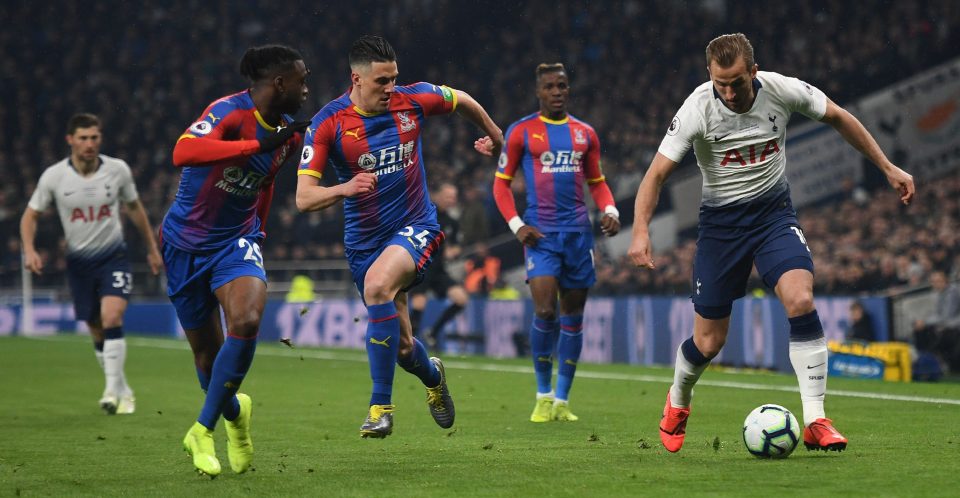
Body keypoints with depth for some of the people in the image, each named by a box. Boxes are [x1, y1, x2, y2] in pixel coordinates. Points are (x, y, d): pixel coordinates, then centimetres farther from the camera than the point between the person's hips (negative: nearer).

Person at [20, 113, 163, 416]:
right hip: (79, 261, 1)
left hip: (113, 256, -1)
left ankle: (112, 390, -20)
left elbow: (134, 207, 10)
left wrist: (152, 249, 16)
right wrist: (29, 250, -15)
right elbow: (31, 215, 2)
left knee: (112, 317, -22)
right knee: (98, 334, 6)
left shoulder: (118, 170, -7)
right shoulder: (54, 177, -9)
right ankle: (123, 393, 23)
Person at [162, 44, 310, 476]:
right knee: (206, 352, 5)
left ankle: (203, 430, -12)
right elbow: (182, 153, -40)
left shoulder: (287, 134, 2)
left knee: (247, 320, -25)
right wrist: (257, 144, -44)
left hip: (238, 240, 4)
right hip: (187, 243, -4)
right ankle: (234, 413, 39)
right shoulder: (229, 112, -21)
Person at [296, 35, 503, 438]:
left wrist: (496, 137, 30)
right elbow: (303, 198, -17)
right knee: (403, 349, 9)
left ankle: (380, 406, -27)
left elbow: (462, 101, 15)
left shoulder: (413, 100, -8)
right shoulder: (327, 124, -13)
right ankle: (433, 376, 50)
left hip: (414, 226, -1)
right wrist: (344, 188, -36)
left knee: (377, 285, -34)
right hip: (363, 239, 2)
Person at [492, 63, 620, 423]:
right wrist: (517, 225, -8)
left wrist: (610, 211, 0)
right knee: (545, 310, -17)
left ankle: (561, 400, 14)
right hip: (541, 232, -4)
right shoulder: (521, 132, 2)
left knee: (573, 315, 5)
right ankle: (543, 397, -1)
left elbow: (597, 181, 20)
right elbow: (501, 182, 5)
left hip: (578, 231, 4)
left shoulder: (585, 133, 12)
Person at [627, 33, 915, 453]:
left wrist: (888, 168, 5)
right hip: (721, 221, -1)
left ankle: (815, 422, -20)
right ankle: (677, 402, 37)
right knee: (708, 342, 2)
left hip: (774, 213, 1)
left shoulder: (782, 90, -14)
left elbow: (838, 118, 3)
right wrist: (641, 231, -35)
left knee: (800, 299, -25)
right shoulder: (698, 108, -20)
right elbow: (657, 173, -19)